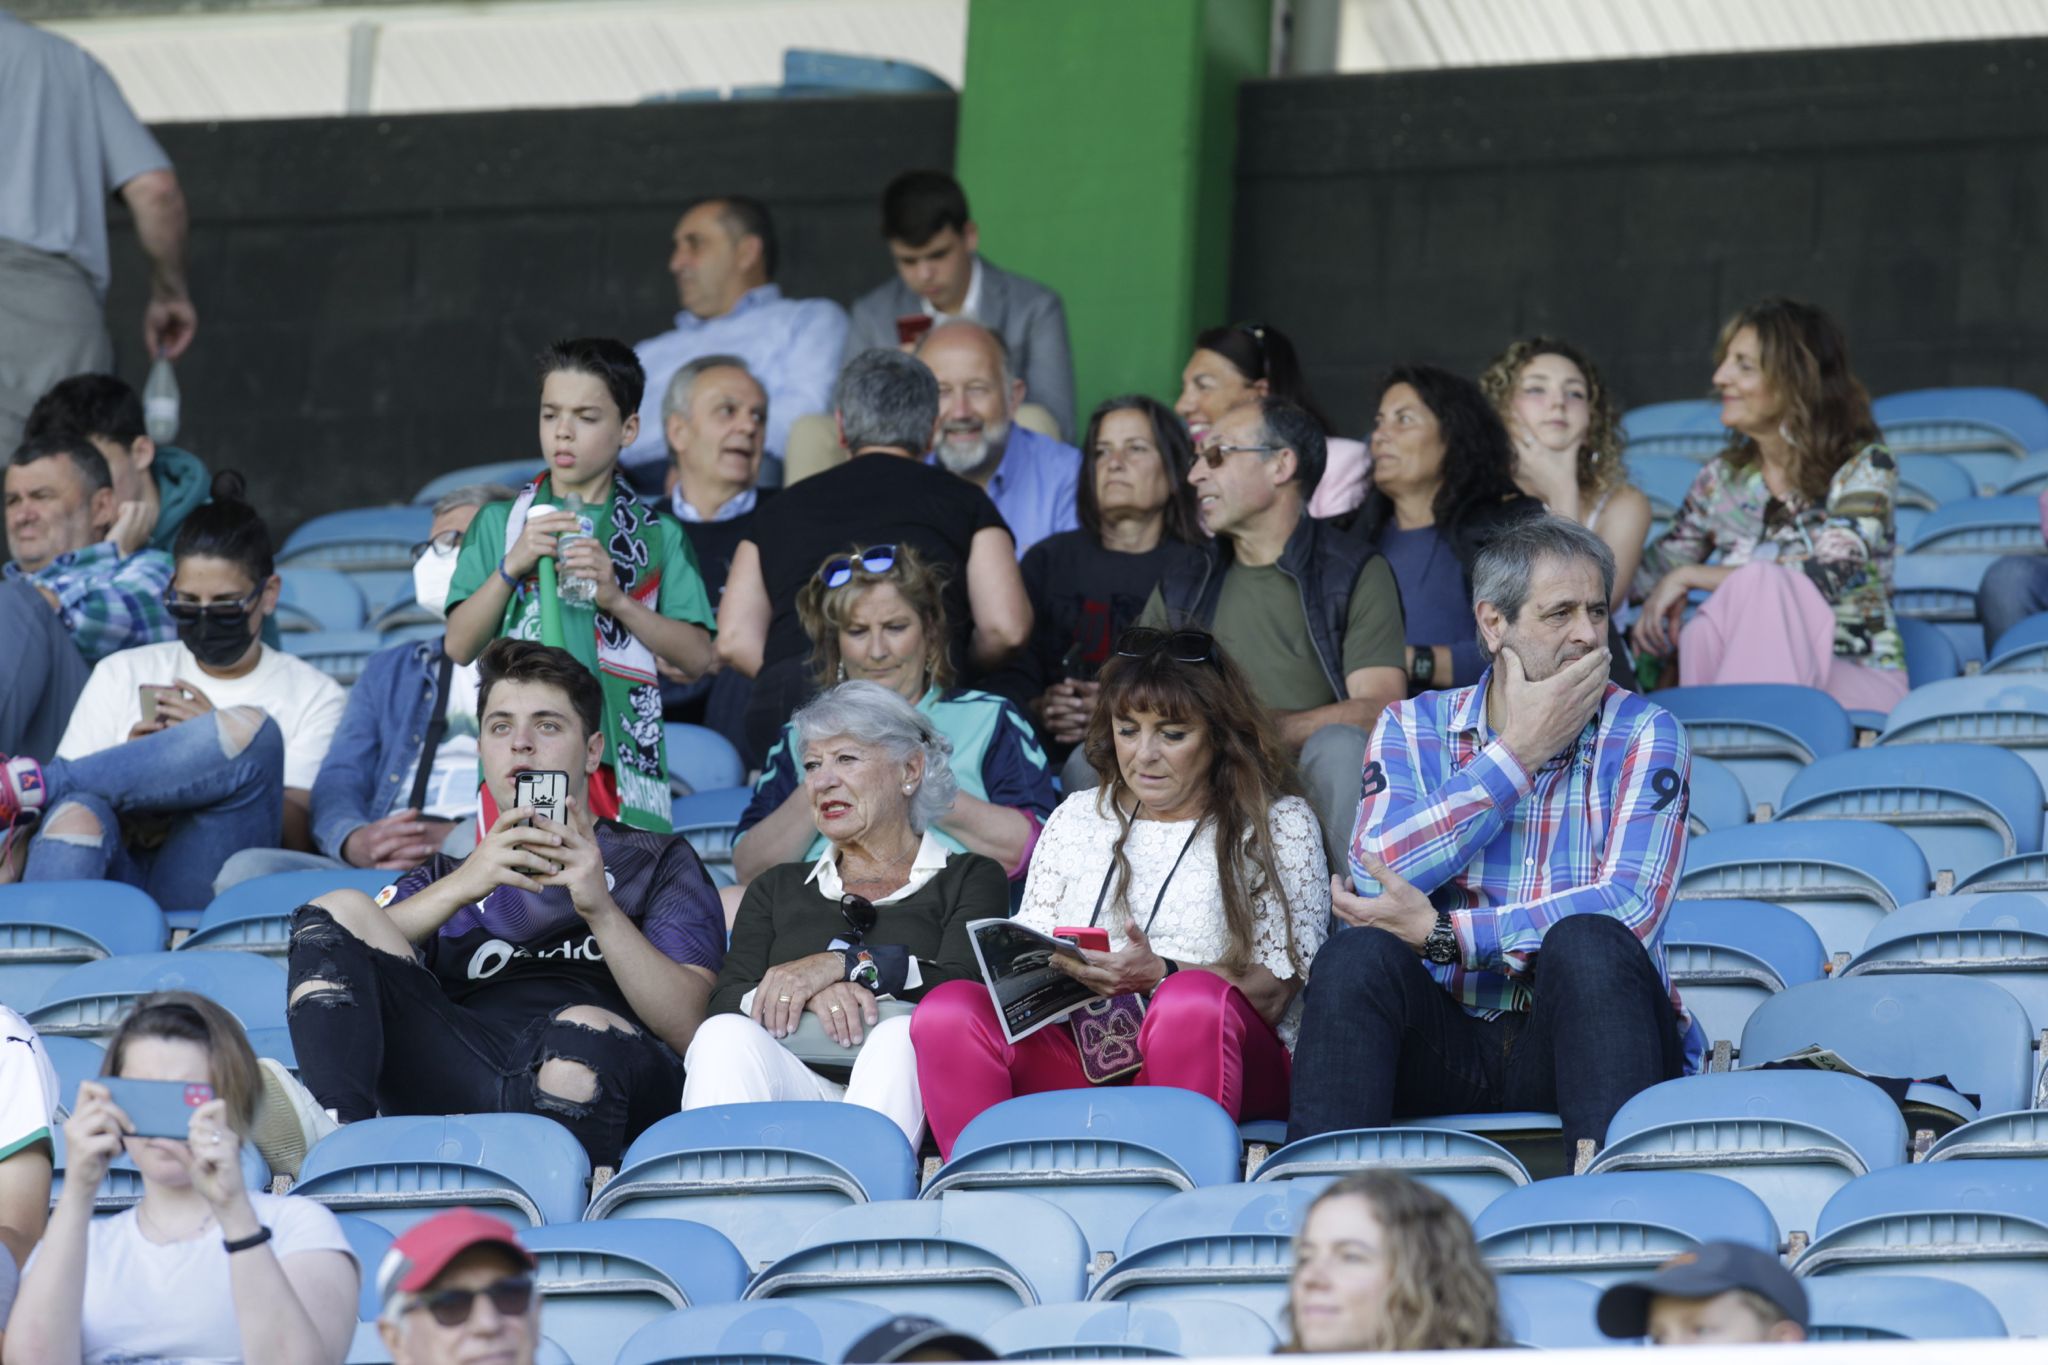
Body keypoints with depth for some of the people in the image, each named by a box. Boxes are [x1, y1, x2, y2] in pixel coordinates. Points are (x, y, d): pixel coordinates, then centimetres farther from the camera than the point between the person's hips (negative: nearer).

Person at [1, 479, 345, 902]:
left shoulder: (312, 695, 18)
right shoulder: (123, 674, 25)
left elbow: (299, 836, 4)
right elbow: (75, 791, 14)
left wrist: (217, 750, -9)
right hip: (119, 870, 1)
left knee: (252, 728, -27)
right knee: (77, 814, -36)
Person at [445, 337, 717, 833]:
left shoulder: (658, 535, 12)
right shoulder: (500, 523, 13)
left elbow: (698, 657, 4)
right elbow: (460, 646, 5)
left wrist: (616, 598, -8)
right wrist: (512, 566, -8)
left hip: (621, 755, 0)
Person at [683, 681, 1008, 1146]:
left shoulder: (970, 878, 21)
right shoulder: (777, 889, 31)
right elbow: (724, 1003, 12)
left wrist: (842, 964, -10)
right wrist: (811, 994, -10)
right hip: (793, 1085, 2)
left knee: (901, 1036, -36)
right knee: (725, 1034, -30)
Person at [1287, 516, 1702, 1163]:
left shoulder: (1642, 733, 4)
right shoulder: (1413, 728, 10)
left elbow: (1632, 906, -13)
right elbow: (1375, 875, -9)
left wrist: (1441, 933, -18)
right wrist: (1517, 752, -7)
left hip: (1573, 1035, -1)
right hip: (1448, 1037, 1)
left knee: (1589, 941, -32)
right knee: (1357, 954, -28)